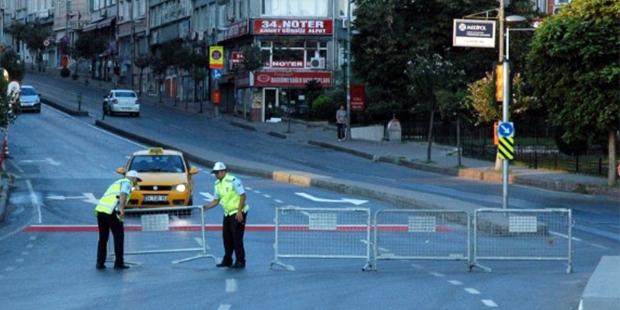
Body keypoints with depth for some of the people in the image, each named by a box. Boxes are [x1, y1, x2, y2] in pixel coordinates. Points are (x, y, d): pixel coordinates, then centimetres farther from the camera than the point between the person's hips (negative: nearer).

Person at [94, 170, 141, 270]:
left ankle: (100, 263, 13)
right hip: (111, 211, -7)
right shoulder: (127, 183, 7)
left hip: (100, 209, 8)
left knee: (103, 238, 16)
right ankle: (119, 263, 6)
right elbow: (123, 194, -14)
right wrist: (121, 209, -27)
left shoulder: (117, 183, 33)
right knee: (119, 236, 5)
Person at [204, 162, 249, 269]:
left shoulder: (233, 181, -16)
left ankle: (240, 261, -2)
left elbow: (243, 195, -17)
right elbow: (216, 200, 14)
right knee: (226, 237, 9)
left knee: (237, 237, -8)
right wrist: (206, 207, -4)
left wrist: (239, 212, -21)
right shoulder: (217, 184, 9)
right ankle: (227, 260, 20)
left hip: (238, 213, -8)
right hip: (227, 214, 8)